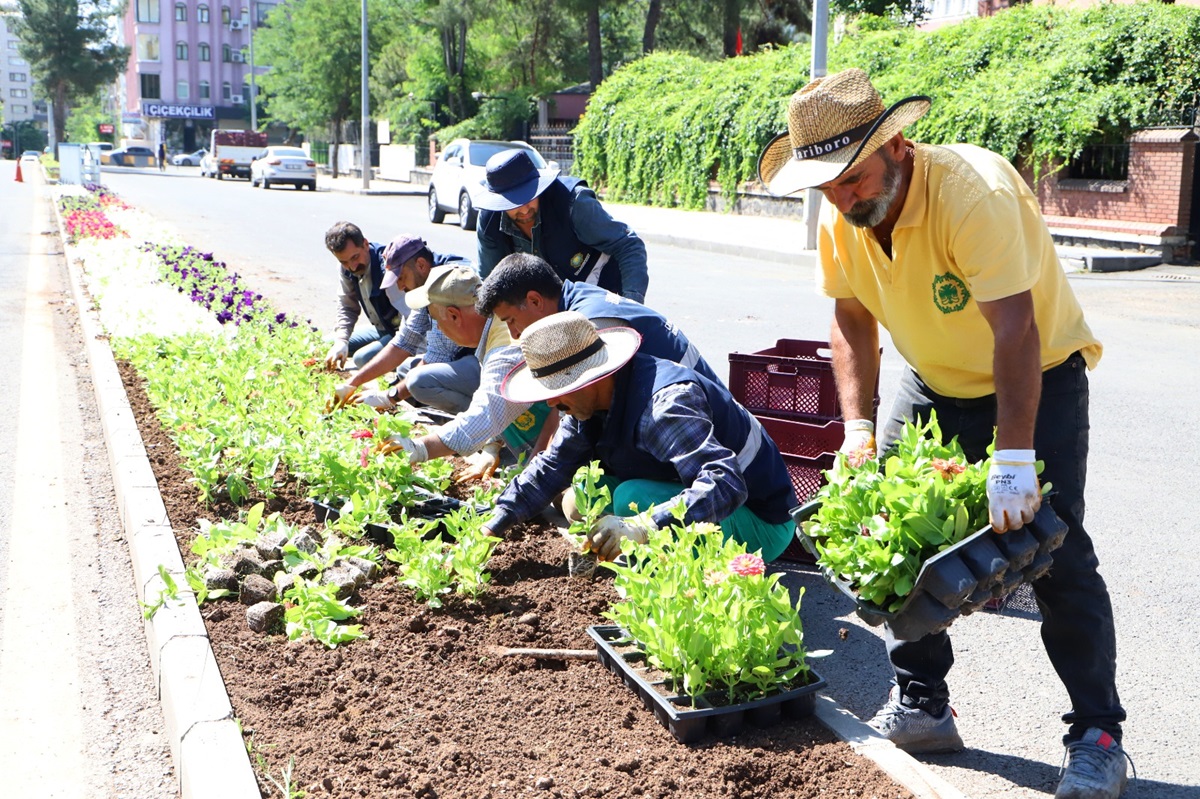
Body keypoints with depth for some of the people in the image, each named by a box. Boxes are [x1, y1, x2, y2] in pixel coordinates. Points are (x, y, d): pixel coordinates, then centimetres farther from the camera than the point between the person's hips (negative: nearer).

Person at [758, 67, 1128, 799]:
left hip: (1039, 376, -6)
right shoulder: (842, 220, -11)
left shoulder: (973, 193, -32)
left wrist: (1014, 459, -41)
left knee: (1054, 551, -11)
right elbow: (853, 322, 0)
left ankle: (1098, 737, 4)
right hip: (936, 385, 6)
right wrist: (858, 425, -12)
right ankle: (923, 708, 15)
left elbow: (1016, 332, -37)